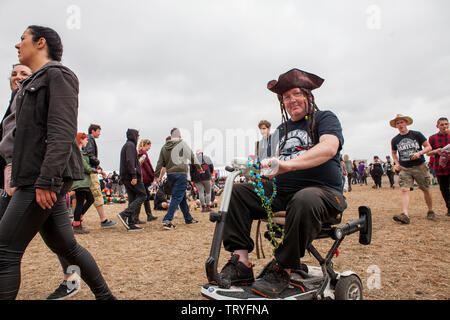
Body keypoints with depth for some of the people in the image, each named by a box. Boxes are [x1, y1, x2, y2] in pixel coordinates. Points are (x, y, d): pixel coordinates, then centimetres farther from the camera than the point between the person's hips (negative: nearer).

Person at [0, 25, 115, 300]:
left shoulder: (58, 74, -5)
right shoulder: (33, 83, 24)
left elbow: (62, 132, -18)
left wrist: (47, 180, -24)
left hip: (48, 180, -9)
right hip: (35, 180, 9)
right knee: (66, 246, 13)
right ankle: (105, 296, 25)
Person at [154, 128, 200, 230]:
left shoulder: (164, 147, 8)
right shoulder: (182, 144, -5)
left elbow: (160, 163, 8)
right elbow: (191, 156, 4)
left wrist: (157, 176, 14)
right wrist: (198, 166, 17)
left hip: (170, 175, 6)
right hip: (181, 173, -6)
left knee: (182, 197, 17)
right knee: (177, 197, -6)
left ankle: (188, 218, 28)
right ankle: (167, 220, -15)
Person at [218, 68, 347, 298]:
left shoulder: (325, 118, 4)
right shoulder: (282, 129, 23)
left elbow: (329, 148, -18)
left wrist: (288, 164, -32)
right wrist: (261, 168, 2)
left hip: (322, 190, -6)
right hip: (281, 191, 6)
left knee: (304, 200, -40)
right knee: (237, 192, -11)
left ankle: (282, 270, -24)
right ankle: (241, 263, -16)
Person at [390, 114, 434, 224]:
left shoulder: (416, 134, -2)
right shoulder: (395, 140, 5)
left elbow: (428, 147, 2)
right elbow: (394, 153, 21)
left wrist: (419, 153, -17)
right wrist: (397, 164, 6)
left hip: (420, 166, -1)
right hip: (404, 168, 1)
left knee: (426, 189, 9)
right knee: (404, 190, -15)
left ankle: (430, 211, 29)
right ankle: (405, 215, -24)